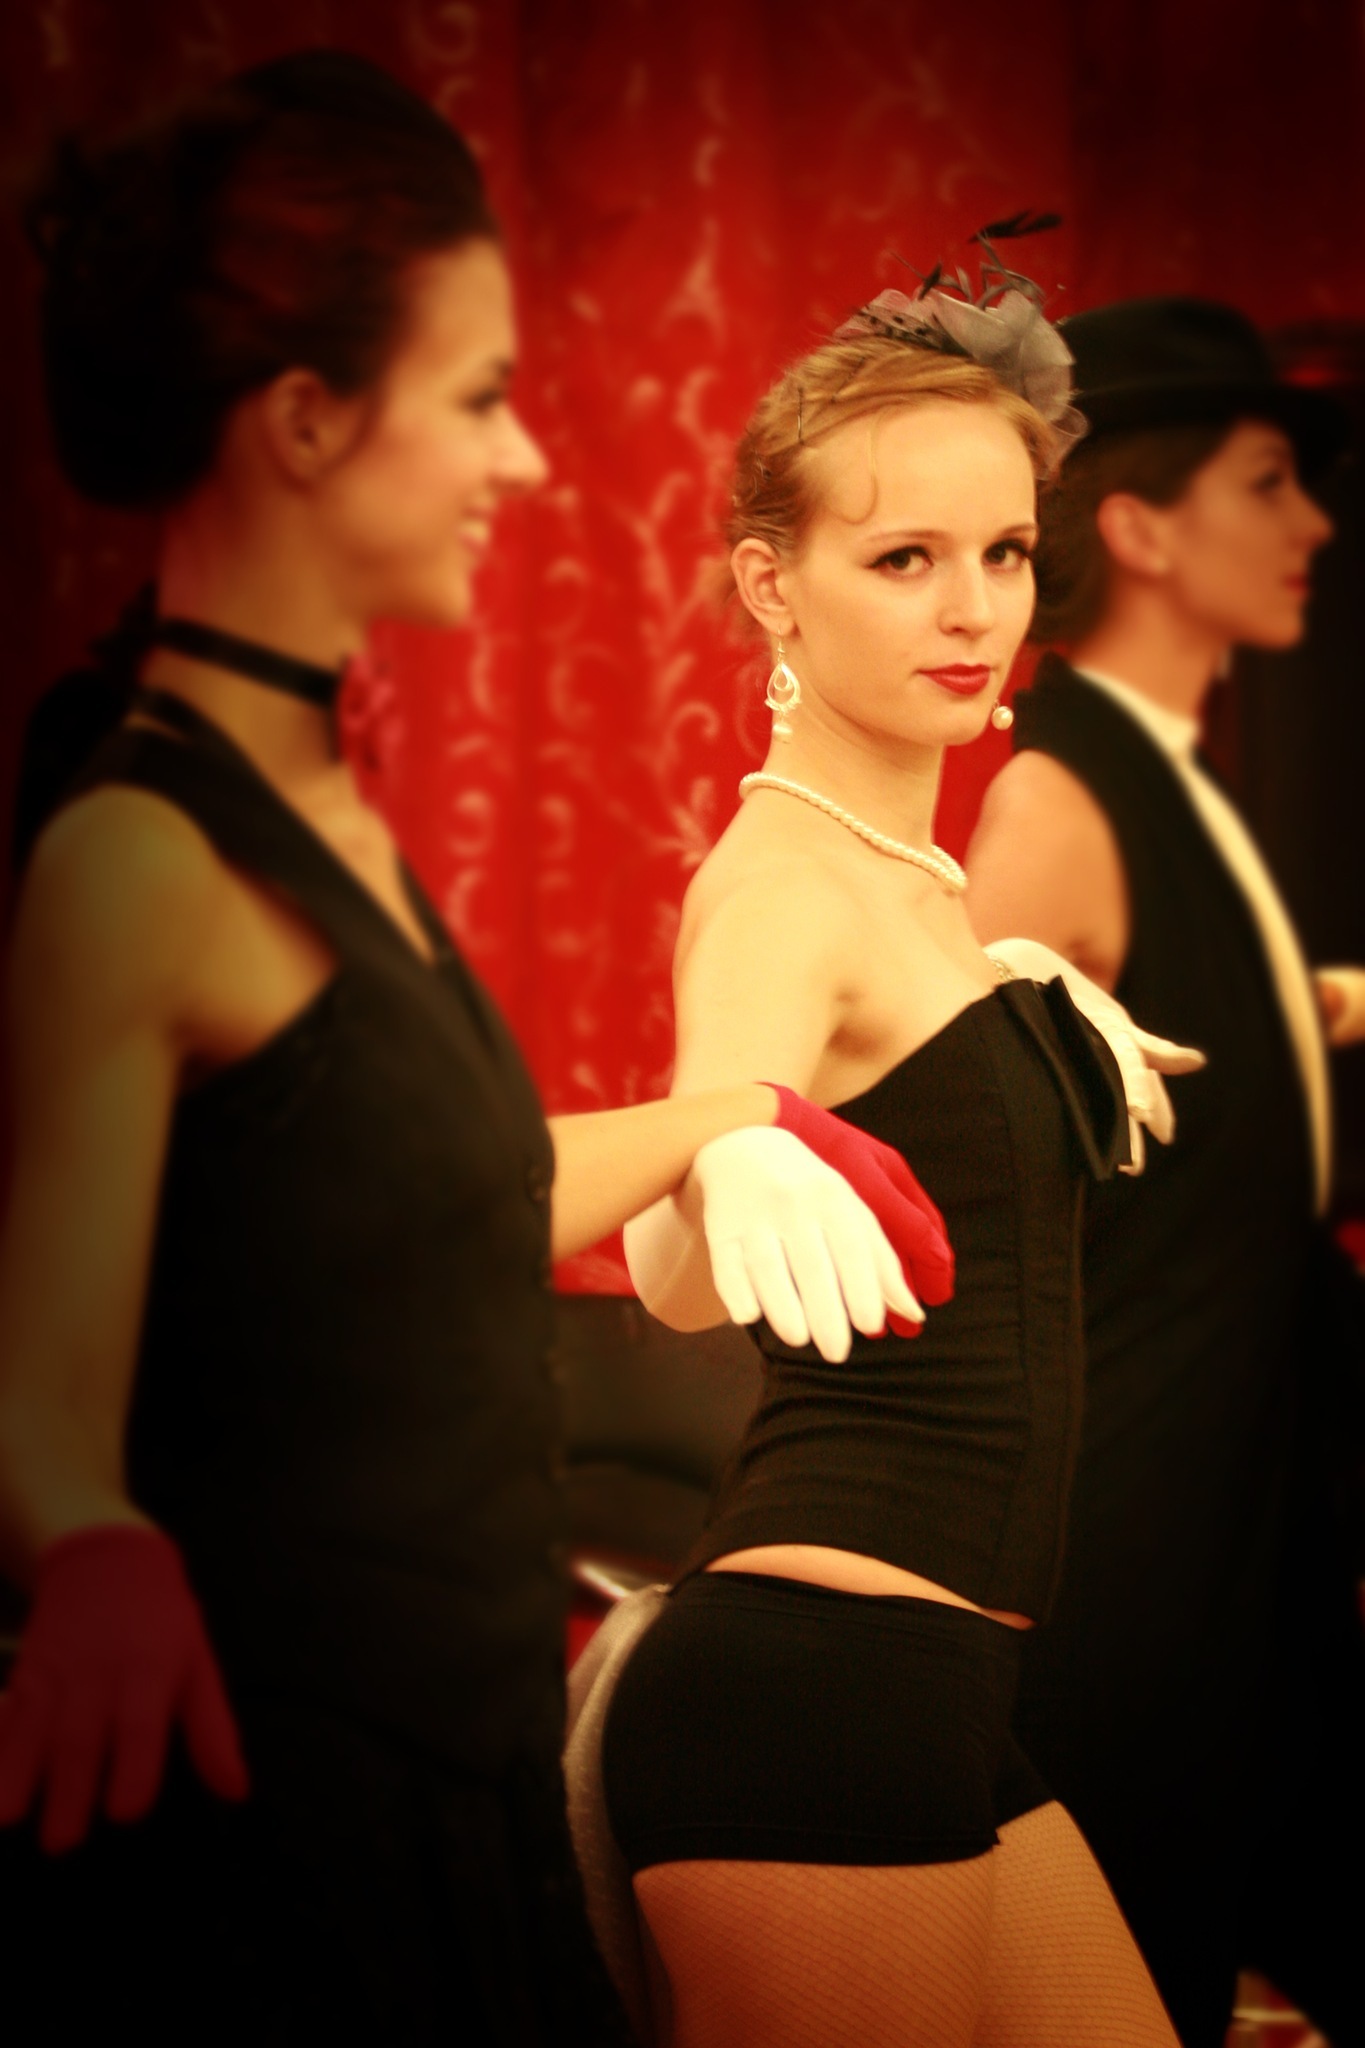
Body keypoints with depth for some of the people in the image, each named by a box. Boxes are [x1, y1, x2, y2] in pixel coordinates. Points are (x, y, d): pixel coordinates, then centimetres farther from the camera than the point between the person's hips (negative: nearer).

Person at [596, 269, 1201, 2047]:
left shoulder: (916, 882, 15)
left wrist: (1075, 1044, 38)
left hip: (936, 1698, 10)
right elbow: (677, 1272, -31)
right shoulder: (785, 879, -13)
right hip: (817, 1679, -10)